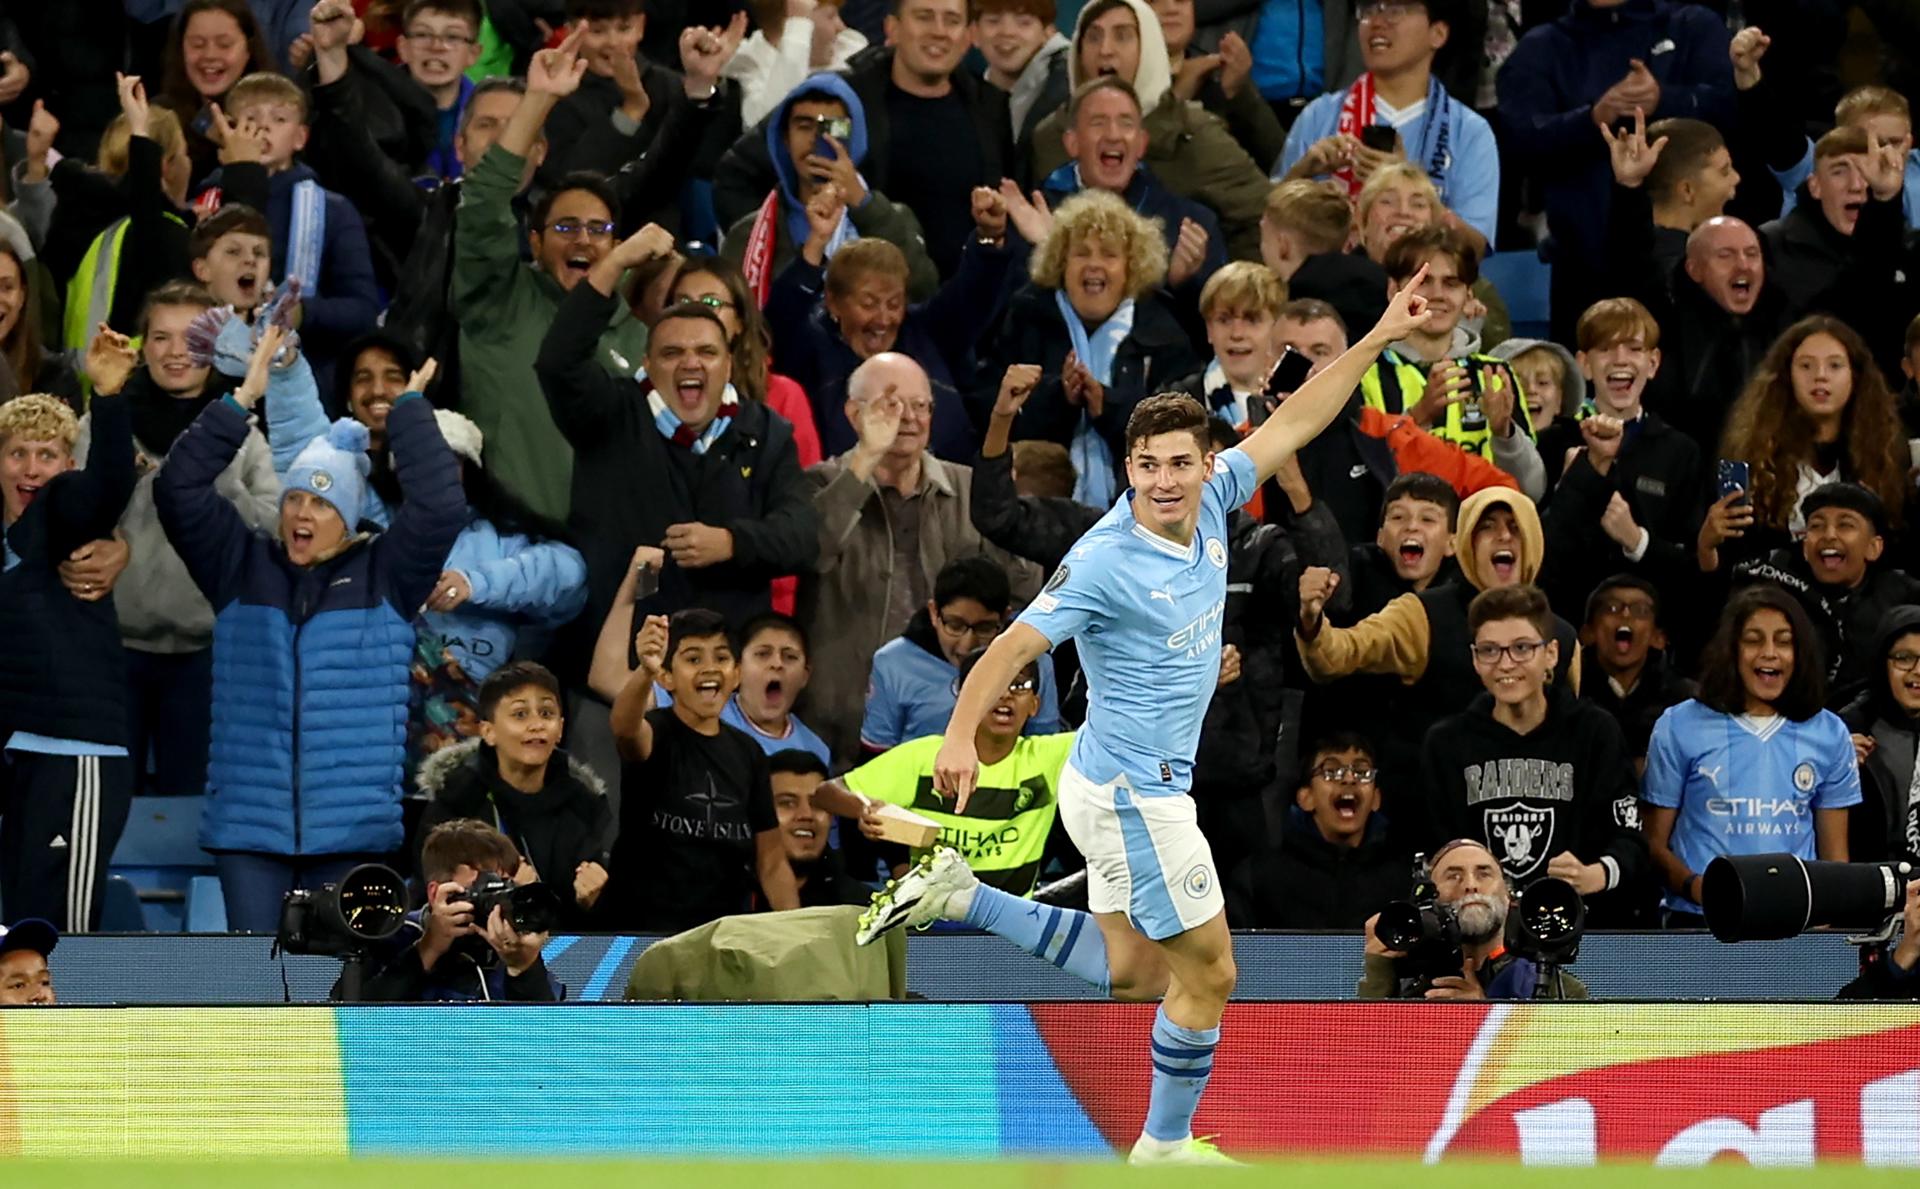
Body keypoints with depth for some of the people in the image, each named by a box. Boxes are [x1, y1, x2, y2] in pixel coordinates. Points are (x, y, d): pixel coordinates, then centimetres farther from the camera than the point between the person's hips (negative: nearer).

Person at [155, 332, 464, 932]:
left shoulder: (385, 575, 4)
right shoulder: (243, 567, 9)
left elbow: (441, 507, -9)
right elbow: (178, 491, 0)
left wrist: (410, 406, -5)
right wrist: (241, 399, -5)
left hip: (351, 828, -1)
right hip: (250, 818, 1)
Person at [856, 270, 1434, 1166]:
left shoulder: (1210, 504, -2)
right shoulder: (1106, 562, -22)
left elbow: (1290, 425, 7)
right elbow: (1015, 646, -26)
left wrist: (1378, 338, 5)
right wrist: (960, 732, -39)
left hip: (1132, 787, 9)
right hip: (1131, 793, -9)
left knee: (1130, 973, 17)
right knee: (1208, 973, 3)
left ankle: (957, 896, 18)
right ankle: (1164, 1147, 20)